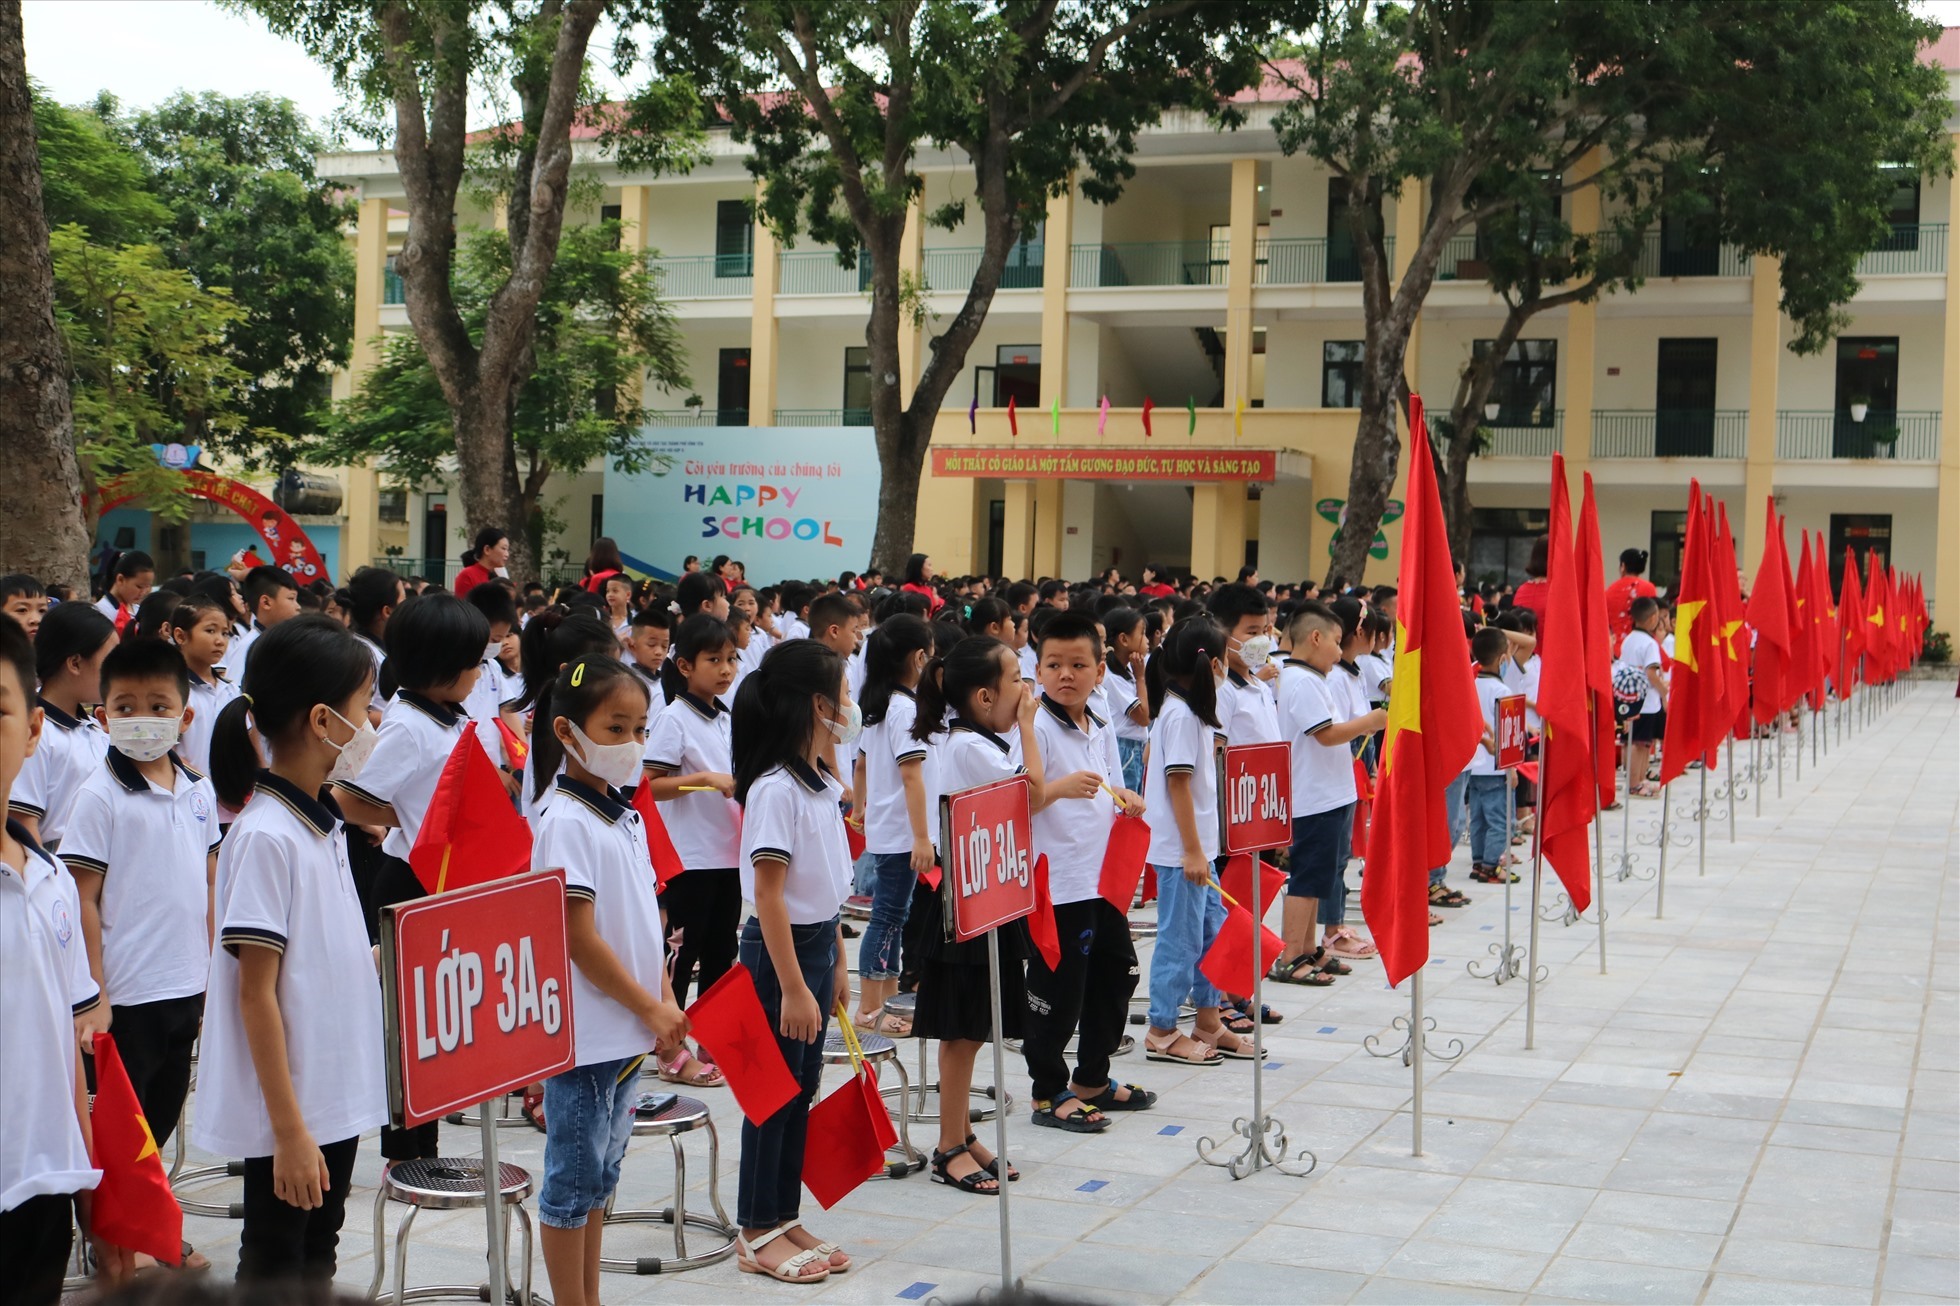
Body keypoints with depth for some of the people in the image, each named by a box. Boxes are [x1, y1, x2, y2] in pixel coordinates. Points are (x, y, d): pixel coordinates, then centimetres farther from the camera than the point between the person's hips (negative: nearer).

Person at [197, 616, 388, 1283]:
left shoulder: (322, 823, 8)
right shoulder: (266, 837, -19)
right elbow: (256, 992, -20)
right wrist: (290, 1130, -21)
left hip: (338, 1096, 8)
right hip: (290, 1112, -8)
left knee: (318, 1256, 17)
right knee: (274, 1271, 4)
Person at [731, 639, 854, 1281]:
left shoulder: (820, 784, 9)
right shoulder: (775, 790, -20)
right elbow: (769, 895, -21)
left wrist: (836, 962, 15)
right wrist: (792, 987, -22)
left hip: (817, 944, 9)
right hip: (780, 948, -9)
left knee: (803, 1088, 14)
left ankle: (785, 1218, 23)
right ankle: (756, 1234, 12)